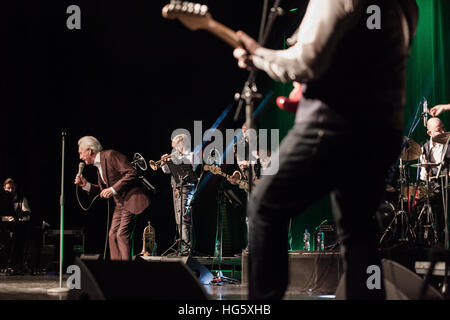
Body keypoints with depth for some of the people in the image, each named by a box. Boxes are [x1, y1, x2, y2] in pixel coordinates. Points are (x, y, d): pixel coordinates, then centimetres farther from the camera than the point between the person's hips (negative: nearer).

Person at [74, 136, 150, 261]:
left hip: (132, 199, -10)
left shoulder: (110, 155, -13)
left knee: (122, 235, -14)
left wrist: (113, 189, -22)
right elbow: (102, 190, 22)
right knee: (112, 235, 6)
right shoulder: (98, 165, 16)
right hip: (120, 203, 10)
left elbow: (132, 173, -20)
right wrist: (85, 185, 8)